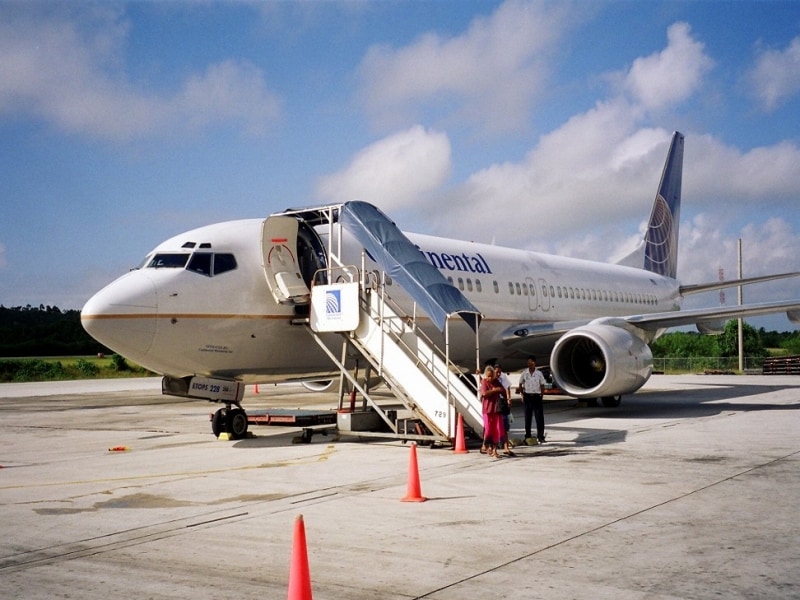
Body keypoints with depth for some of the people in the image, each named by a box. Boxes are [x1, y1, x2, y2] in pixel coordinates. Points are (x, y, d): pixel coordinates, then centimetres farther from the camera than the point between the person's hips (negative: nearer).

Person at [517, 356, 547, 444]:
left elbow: (542, 385, 6)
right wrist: (522, 395, 0)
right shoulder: (524, 373, 2)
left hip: (537, 396, -1)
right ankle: (527, 437, 14)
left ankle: (540, 437, 3)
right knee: (527, 417, 6)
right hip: (527, 396, 1)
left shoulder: (539, 373, 1)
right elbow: (520, 385, 8)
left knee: (539, 417, -2)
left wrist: (541, 395, -2)